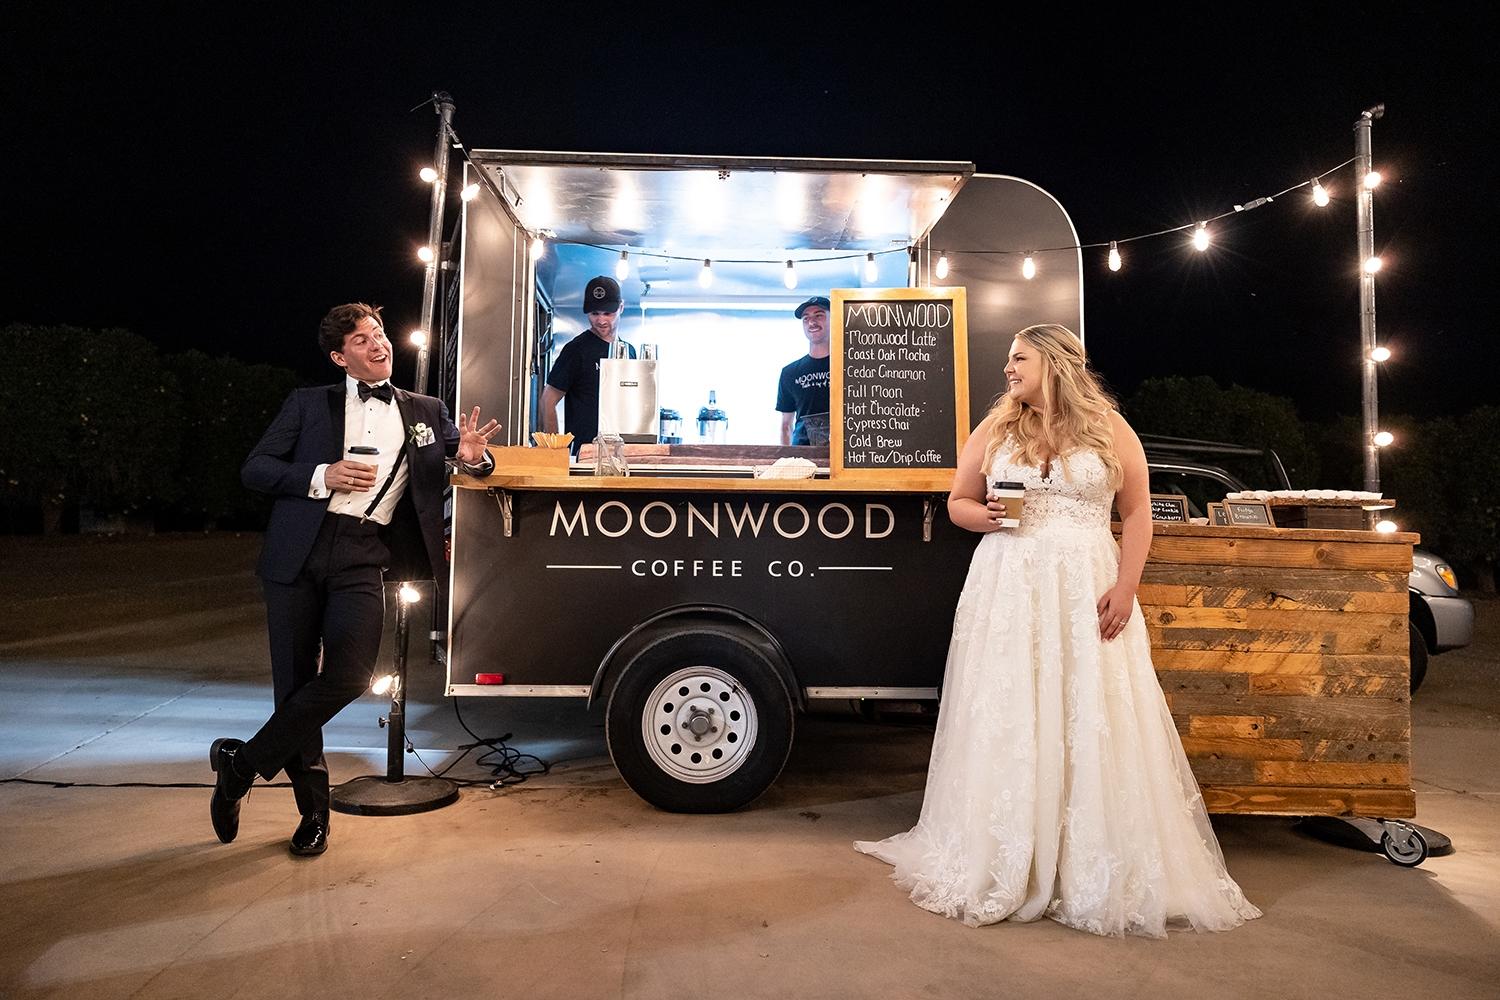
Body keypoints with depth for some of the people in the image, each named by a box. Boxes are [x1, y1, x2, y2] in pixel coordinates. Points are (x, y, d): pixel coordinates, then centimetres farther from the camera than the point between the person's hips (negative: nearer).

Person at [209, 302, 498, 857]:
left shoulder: (427, 412, 17)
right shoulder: (309, 403, 13)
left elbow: (468, 456, 26)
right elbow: (255, 468, 7)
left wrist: (472, 457, 0)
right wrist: (323, 476, -9)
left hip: (363, 557, 0)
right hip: (299, 553, 0)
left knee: (348, 673, -19)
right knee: (295, 682, 2)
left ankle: (241, 763, 3)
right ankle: (314, 810, 20)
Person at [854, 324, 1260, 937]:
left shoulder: (1108, 428, 6)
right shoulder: (995, 429, 11)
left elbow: (1137, 512, 4)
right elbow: (958, 502, 15)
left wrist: (1125, 586, -8)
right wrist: (986, 516, -8)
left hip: (1087, 592, -1)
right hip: (1007, 589, 1)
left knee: (1092, 724, -1)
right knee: (1006, 723, 2)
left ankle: (1100, 873, 12)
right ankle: (999, 867, 13)